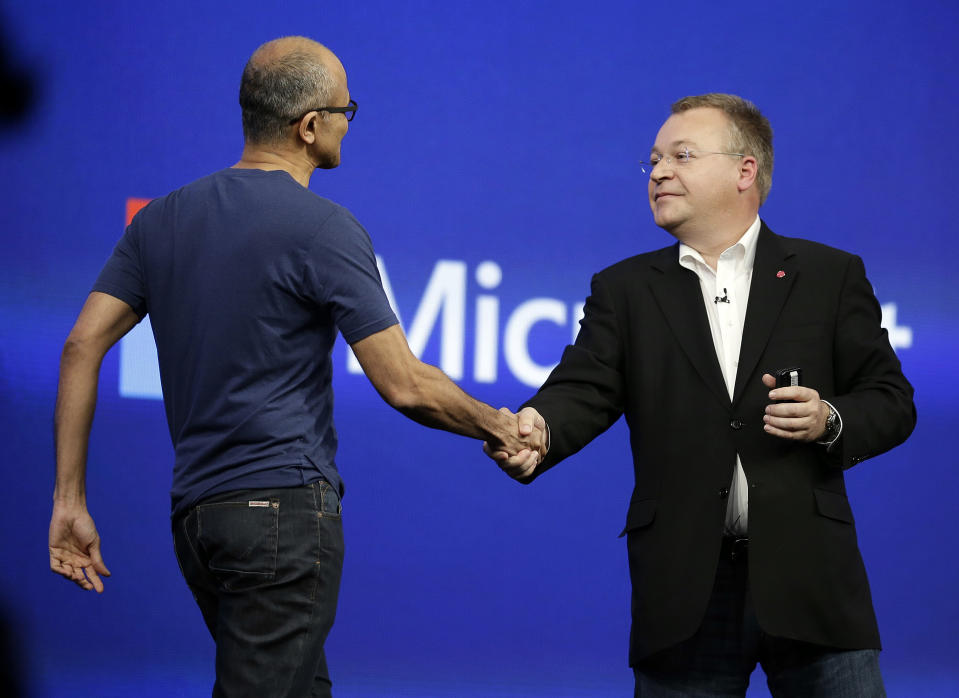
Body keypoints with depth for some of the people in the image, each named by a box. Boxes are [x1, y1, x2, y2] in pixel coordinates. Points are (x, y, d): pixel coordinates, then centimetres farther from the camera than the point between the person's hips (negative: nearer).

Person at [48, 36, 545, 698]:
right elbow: (405, 386, -11)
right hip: (282, 508, -8)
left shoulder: (162, 219, 10)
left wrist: (70, 500, 7)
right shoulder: (323, 228, -10)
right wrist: (497, 426, 6)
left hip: (195, 513, 8)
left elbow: (83, 347, 5)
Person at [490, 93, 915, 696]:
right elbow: (585, 391, -2)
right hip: (684, 590, 1)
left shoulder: (830, 276, 9)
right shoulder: (625, 289, 12)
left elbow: (892, 402, 8)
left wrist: (829, 421, -13)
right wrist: (536, 429, -24)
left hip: (807, 578, -1)